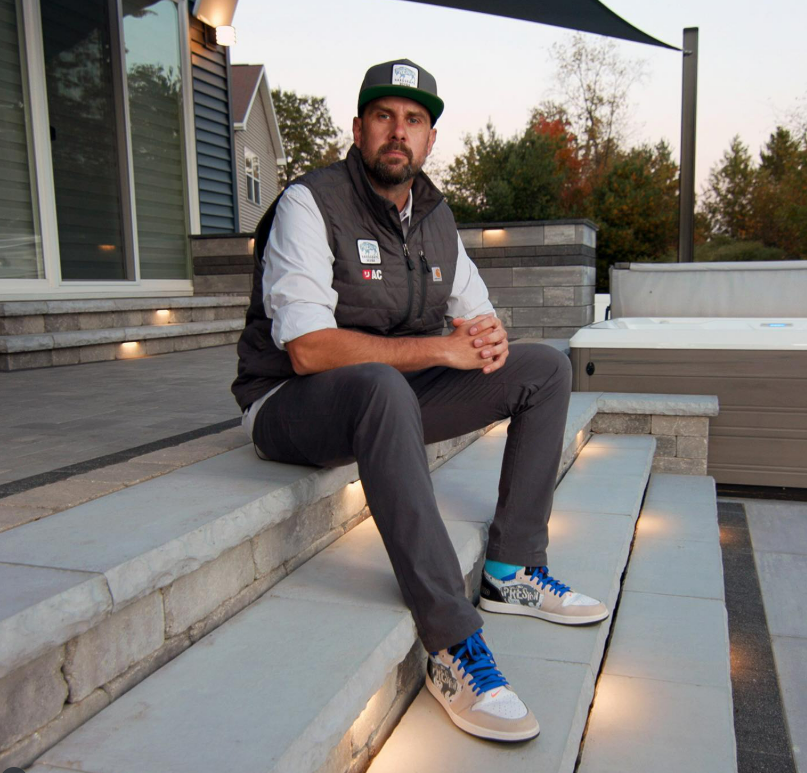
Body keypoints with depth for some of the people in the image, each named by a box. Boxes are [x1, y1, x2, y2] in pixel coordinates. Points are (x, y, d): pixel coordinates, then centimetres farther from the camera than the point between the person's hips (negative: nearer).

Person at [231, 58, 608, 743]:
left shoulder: (436, 216, 9)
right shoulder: (310, 203, -14)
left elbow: (478, 310, 16)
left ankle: (512, 573, -1)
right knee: (379, 384, -42)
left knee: (547, 368, 0)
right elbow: (308, 350, -25)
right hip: (292, 405, -7)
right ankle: (453, 649, -36)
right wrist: (441, 348, -25)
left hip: (388, 399, 7)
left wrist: (490, 334, -10)